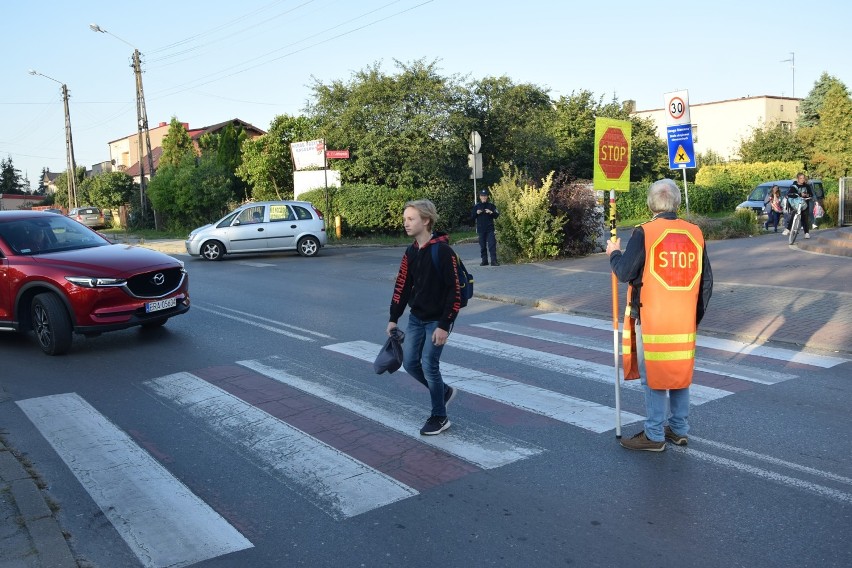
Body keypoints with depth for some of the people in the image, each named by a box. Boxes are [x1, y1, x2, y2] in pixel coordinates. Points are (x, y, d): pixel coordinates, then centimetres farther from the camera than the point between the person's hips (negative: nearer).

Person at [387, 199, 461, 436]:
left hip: (437, 320, -7)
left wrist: (444, 325, -21)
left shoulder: (443, 251, -19)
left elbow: (454, 291, -20)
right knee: (410, 362, 7)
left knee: (429, 365, -5)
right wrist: (394, 318, 7)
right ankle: (444, 391, 31)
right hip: (416, 318, 7)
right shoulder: (411, 252, 3)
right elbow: (402, 286, 9)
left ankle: (439, 418, 13)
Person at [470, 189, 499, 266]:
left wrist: (491, 212, -14)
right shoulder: (476, 206, 8)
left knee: (492, 244, -10)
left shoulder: (491, 205, 5)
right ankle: (484, 261, 14)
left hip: (490, 229, -2)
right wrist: (476, 213, -9)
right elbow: (472, 217, 9)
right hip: (480, 229, 2)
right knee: (482, 245, 6)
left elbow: (497, 215, 3)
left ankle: (494, 260, -12)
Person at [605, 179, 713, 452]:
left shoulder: (645, 233, -12)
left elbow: (625, 272, -13)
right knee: (681, 371, 16)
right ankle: (680, 429, 26)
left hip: (651, 320, -5)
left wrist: (614, 253, 7)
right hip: (685, 320, 5)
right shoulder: (695, 233, 5)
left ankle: (654, 435, 10)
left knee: (652, 375, 3)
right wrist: (697, 314, 20)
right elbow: (706, 280, 10)